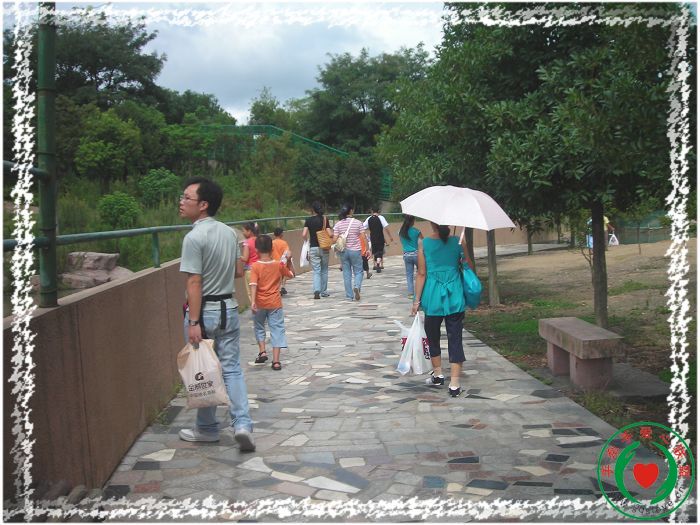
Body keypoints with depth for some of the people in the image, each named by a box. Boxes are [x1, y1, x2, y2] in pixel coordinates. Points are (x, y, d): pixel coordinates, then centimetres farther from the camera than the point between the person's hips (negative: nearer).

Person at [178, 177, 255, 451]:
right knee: (232, 368, 9)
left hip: (204, 311, -6)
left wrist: (193, 323, -20)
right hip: (229, 308, 6)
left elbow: (194, 283, -20)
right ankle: (242, 423, -1)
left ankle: (207, 428, 21)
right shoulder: (229, 232, 5)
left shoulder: (194, 237, -17)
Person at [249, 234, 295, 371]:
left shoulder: (255, 266, -11)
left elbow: (254, 285, -21)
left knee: (259, 327, 23)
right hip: (275, 303, 1)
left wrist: (253, 301, -25)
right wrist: (287, 262, 24)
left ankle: (262, 351, 16)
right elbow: (290, 275, 13)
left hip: (260, 303, -1)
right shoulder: (279, 265, -3)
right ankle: (276, 361, -2)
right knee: (277, 330, 3)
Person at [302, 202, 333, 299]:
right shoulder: (325, 219, -4)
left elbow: (304, 235, -10)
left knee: (316, 271, 1)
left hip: (313, 248, -1)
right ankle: (324, 291, 21)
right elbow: (330, 234, -10)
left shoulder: (308, 220, -3)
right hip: (324, 248, 1)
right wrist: (332, 231, 12)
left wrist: (307, 238, 11)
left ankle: (317, 291, -17)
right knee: (324, 270, 15)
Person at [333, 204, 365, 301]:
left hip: (343, 251, 2)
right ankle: (357, 286, -19)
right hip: (355, 250, -2)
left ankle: (349, 296, 10)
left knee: (346, 273, 9)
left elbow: (334, 239, -6)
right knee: (358, 271, 9)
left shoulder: (338, 224, -1)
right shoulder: (357, 223, -6)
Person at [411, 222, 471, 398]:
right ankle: (454, 385, 1)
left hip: (433, 296, -1)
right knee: (455, 339, 4)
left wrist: (417, 300, 1)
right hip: (455, 297, 1)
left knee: (433, 336, 19)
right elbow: (470, 267, 6)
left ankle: (438, 375, 32)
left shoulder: (423, 243, -6)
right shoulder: (458, 242, -1)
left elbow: (422, 274, -5)